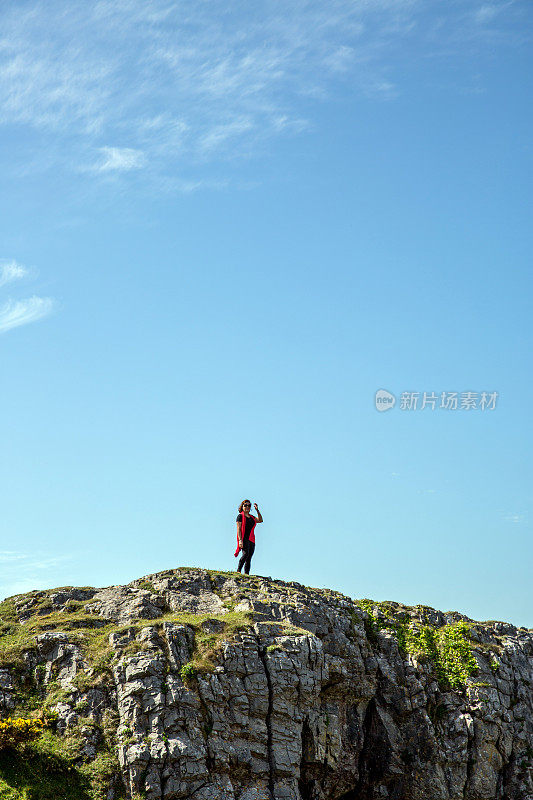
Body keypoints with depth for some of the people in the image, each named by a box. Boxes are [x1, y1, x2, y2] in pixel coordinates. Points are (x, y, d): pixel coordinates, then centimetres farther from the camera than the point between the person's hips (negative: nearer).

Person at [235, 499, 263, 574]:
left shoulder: (251, 517, 21)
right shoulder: (240, 516, 1)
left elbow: (260, 520, 13)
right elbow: (238, 529, -6)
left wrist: (257, 510, 9)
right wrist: (240, 540, -17)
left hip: (251, 539, 7)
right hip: (244, 538, -7)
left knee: (249, 558, 0)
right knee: (246, 553, -25)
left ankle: (246, 574, -3)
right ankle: (238, 571, -21)